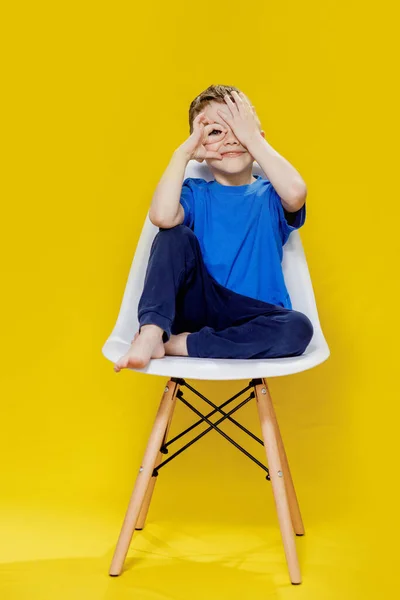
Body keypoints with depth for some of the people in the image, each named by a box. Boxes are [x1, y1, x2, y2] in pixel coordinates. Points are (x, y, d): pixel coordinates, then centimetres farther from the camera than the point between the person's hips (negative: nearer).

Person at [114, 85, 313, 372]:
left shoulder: (269, 195, 5)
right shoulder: (196, 193, 6)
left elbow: (296, 193, -22)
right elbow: (161, 216, -18)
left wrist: (252, 138, -14)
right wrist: (184, 152, -12)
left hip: (253, 318, 0)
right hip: (200, 305, 1)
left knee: (299, 328, -33)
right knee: (175, 237, -19)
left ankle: (180, 344, -26)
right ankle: (150, 334, -30)